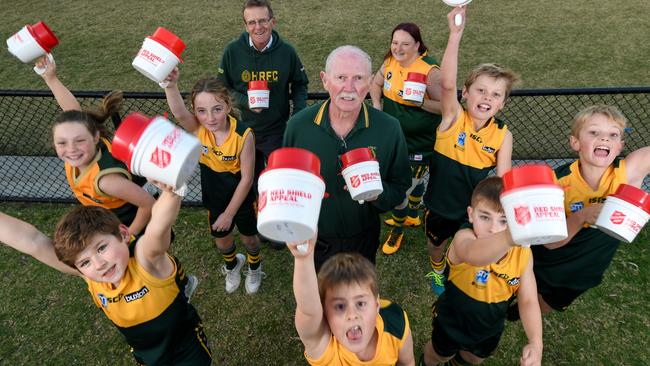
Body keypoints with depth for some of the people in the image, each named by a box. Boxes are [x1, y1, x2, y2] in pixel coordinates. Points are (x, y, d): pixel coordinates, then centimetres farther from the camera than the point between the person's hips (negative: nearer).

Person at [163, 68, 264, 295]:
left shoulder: (243, 135, -30)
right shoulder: (197, 129, -21)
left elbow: (246, 178, -23)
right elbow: (179, 113, -45)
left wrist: (229, 213, -17)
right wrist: (171, 85, -65)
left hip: (242, 197, -2)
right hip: (214, 198, 3)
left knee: (248, 237, 21)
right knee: (222, 241, 23)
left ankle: (255, 267, 55)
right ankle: (232, 264, 58)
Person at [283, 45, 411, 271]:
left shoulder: (389, 129, -19)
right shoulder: (298, 125, -17)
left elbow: (400, 187, -9)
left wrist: (378, 192, -30)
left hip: (363, 240, 0)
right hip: (313, 240, 1)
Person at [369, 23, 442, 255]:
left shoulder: (429, 70, -21)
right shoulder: (390, 61, -3)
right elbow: (376, 83, 14)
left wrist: (420, 101, -33)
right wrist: (376, 104, -3)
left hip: (418, 143, -6)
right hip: (394, 137, 6)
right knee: (413, 180, 27)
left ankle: (398, 229, 28)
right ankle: (412, 216, 51)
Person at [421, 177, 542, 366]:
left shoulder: (523, 253, -22)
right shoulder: (463, 238, -37)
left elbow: (528, 301, -16)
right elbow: (473, 255, -62)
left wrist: (535, 342, -32)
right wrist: (510, 237, -83)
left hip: (490, 326, 4)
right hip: (452, 321, -4)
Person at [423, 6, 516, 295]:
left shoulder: (503, 135, -13)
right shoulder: (453, 118, -19)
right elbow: (447, 84, -37)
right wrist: (455, 34, -43)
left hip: (475, 207, 1)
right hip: (440, 203, 0)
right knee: (436, 243, 25)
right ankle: (437, 268, 58)